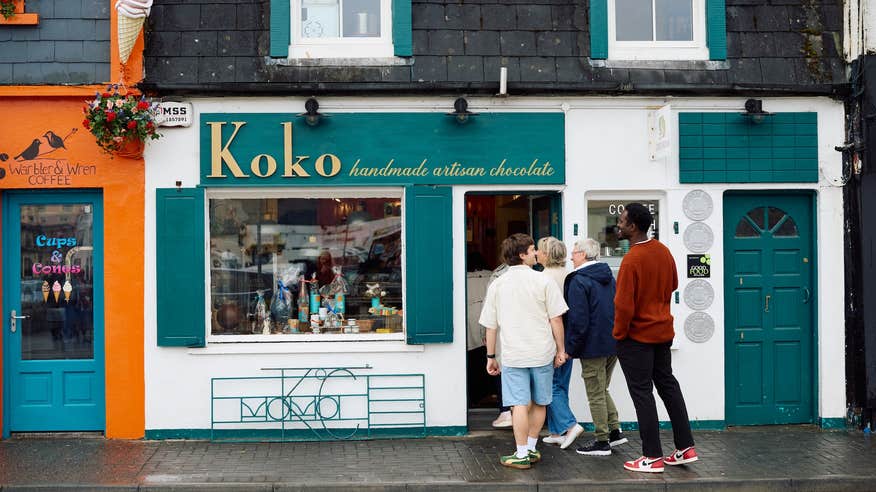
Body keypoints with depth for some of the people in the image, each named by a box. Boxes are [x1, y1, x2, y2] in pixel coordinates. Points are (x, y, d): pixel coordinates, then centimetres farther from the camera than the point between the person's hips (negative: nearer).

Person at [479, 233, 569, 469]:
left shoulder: (497, 285, 4)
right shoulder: (543, 281, -3)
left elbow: (490, 326, 7)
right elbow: (556, 319, -4)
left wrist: (490, 357, 15)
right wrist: (560, 349, 5)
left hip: (513, 355, 0)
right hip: (542, 353, 0)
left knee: (520, 405, 0)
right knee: (539, 404, 13)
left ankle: (521, 455, -1)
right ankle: (531, 449, 21)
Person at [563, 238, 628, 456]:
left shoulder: (578, 281, -15)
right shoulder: (609, 278, 11)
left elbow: (578, 320, -19)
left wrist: (571, 348, -11)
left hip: (593, 346, -8)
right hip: (613, 344, 8)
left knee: (595, 394, 1)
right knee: (602, 390, 21)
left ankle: (601, 441, 7)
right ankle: (615, 431, 21)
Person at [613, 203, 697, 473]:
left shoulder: (631, 260, -24)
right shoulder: (663, 251, 1)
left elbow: (624, 306, -24)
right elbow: (673, 284, 15)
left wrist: (619, 334, -9)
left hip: (637, 336, -8)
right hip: (663, 331, 8)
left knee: (642, 393, 1)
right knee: (668, 385, 17)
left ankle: (653, 457, 5)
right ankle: (685, 448, 22)